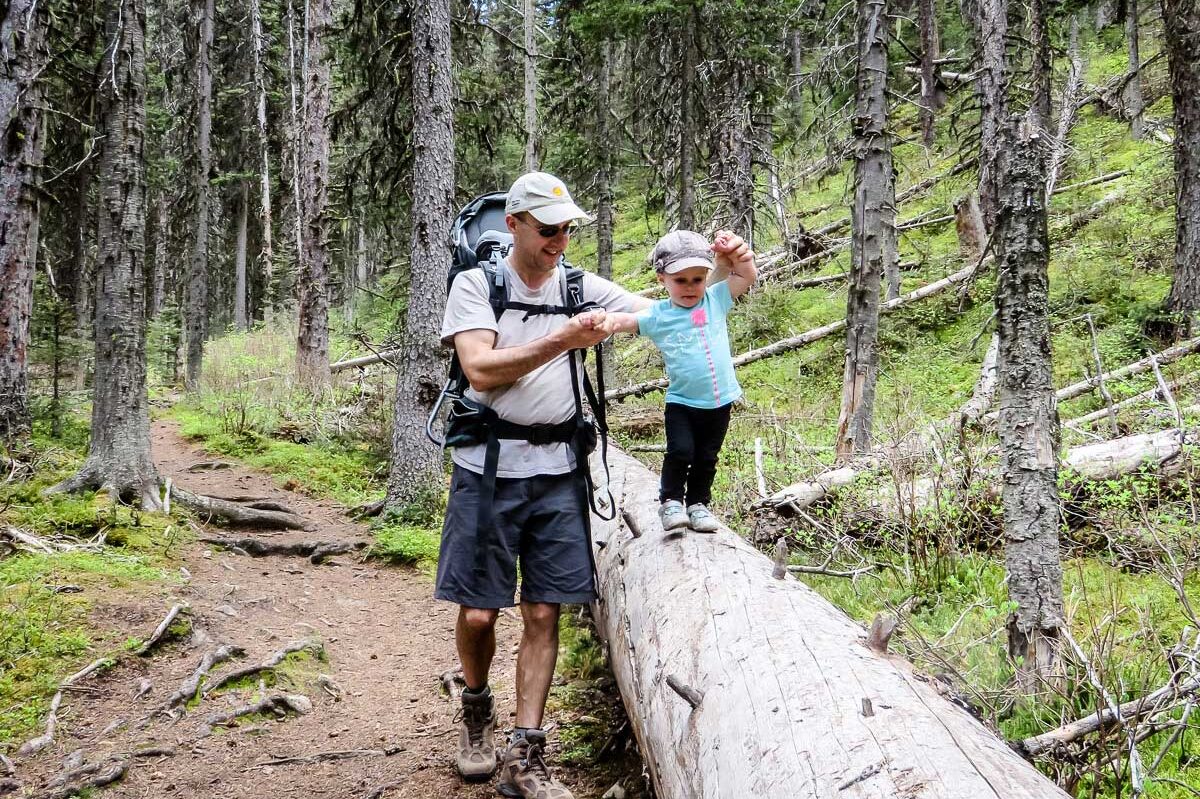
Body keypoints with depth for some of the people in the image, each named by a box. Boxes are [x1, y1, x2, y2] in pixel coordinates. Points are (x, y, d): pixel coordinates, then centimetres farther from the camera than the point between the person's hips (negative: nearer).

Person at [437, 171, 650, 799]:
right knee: (477, 613, 0)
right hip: (489, 468, -2)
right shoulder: (476, 284, -3)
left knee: (543, 615, 2)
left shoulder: (581, 288, 6)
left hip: (557, 470, 3)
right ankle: (476, 709, 30)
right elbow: (481, 371, -16)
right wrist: (562, 340, -25)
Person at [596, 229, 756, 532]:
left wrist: (735, 251, -16)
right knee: (680, 451, -15)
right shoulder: (657, 315, -6)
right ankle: (671, 501, 4)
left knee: (706, 458, 13)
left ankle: (698, 502, 29)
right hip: (681, 402, -2)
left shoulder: (715, 300, 0)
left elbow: (748, 276, 1)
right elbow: (626, 321, -16)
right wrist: (607, 320, -38)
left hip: (720, 401, 2)